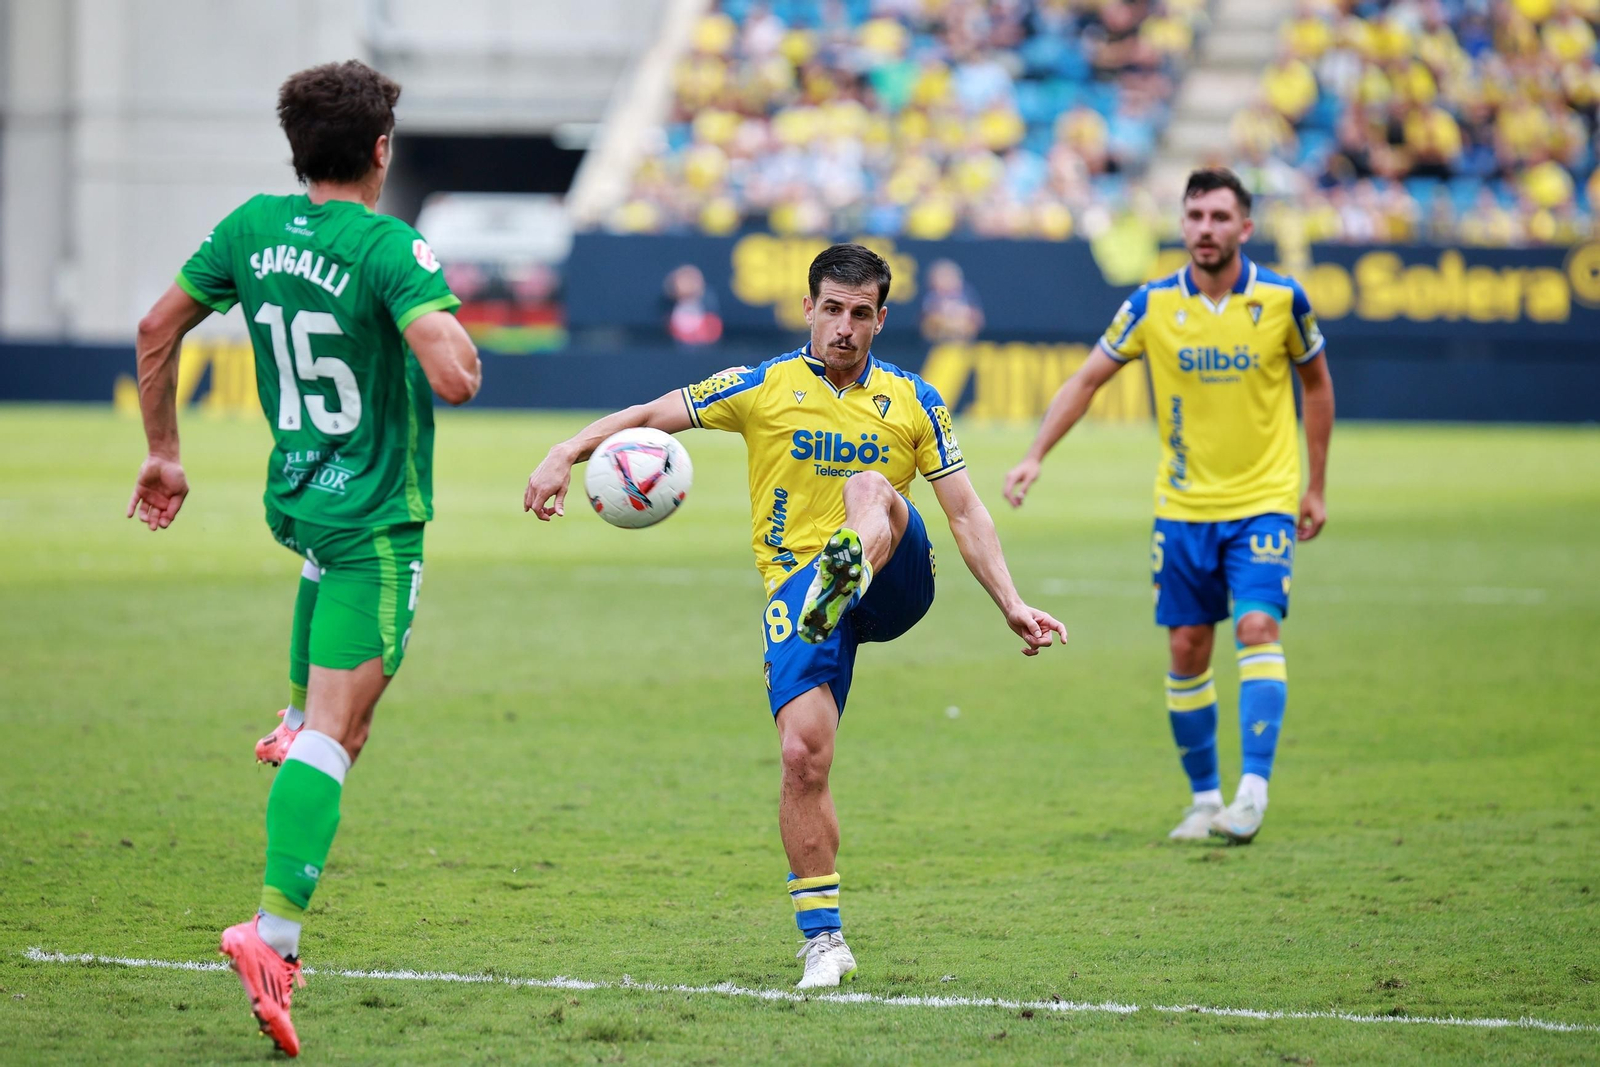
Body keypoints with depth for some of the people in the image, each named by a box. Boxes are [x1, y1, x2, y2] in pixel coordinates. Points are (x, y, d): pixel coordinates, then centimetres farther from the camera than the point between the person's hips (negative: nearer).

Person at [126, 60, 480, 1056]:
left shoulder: (253, 227, 0)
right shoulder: (392, 250, -20)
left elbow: (158, 328, 9)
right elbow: (455, 377, -31)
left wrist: (163, 451, 21)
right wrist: (461, 337, -7)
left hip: (295, 495, 7)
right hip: (375, 521, -7)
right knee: (336, 728, -8)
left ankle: (302, 729, 42)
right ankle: (276, 928, -20)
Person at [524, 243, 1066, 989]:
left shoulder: (912, 402, 10)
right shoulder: (764, 388, 5)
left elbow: (965, 513, 11)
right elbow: (650, 416, 5)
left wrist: (1012, 605, 1)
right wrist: (567, 453, -11)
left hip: (894, 584, 0)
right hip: (797, 588, 0)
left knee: (869, 486, -31)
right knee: (803, 755, -16)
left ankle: (849, 570, -66)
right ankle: (824, 940, -3)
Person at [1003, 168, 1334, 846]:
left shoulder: (1281, 299, -6)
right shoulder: (1153, 305, -5)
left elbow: (1317, 383, 8)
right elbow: (1088, 379, 2)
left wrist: (1316, 488, 9)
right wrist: (1036, 455, -9)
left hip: (1263, 502, -2)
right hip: (1183, 506, 2)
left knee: (1258, 627, -18)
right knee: (1187, 649, 3)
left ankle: (1253, 789, -22)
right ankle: (1204, 797, 15)